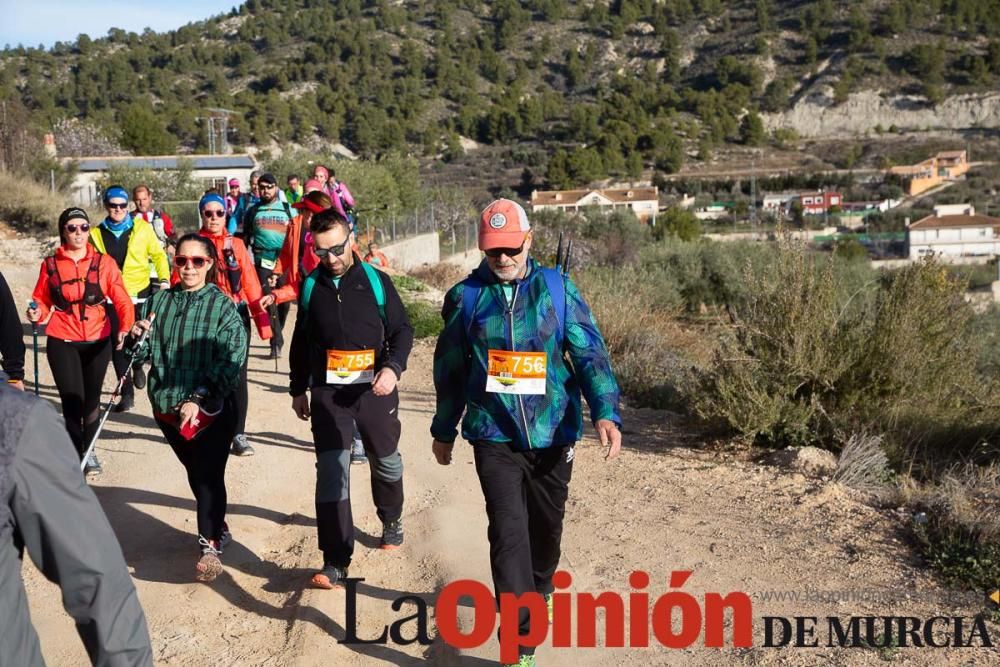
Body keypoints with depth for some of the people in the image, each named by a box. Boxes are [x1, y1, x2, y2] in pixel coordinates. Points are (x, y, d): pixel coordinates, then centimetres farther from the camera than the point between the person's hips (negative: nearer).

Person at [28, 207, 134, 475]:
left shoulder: (104, 262, -4)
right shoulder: (50, 264, -2)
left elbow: (121, 300, -8)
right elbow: (42, 300, 7)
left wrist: (125, 328, -23)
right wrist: (37, 313, -14)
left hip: (98, 341, 1)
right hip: (62, 342, -1)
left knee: (91, 398, 14)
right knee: (72, 400, -3)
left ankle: (89, 450, 33)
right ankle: (76, 453, 13)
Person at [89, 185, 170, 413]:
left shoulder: (142, 227, 0)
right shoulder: (96, 234, 5)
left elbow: (158, 254, 4)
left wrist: (164, 278, -8)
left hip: (140, 292, -1)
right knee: (117, 343, -1)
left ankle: (138, 367, 38)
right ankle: (127, 393, 9)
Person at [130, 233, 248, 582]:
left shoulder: (223, 305, -8)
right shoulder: (159, 301, 5)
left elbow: (230, 361, -14)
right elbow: (147, 353, 13)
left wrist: (198, 398, -22)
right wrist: (139, 338, -10)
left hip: (211, 408, -5)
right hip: (167, 406, 5)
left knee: (208, 475, -8)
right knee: (196, 473, 18)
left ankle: (210, 545, 1)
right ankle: (218, 527, 38)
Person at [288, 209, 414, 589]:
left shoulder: (375, 280, -4)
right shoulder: (311, 286, 3)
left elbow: (402, 329, 0)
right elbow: (301, 341, 14)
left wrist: (392, 367, -17)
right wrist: (297, 388, 16)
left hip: (374, 389, 0)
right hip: (327, 392, 1)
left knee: (386, 462, 16)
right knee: (331, 471, -8)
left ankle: (391, 521, 46)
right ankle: (336, 562, -4)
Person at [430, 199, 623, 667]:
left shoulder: (557, 288, -2)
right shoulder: (465, 297, 1)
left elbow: (590, 353, -6)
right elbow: (449, 369, 11)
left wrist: (606, 411, -20)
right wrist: (444, 429, 17)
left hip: (552, 433, 1)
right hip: (494, 436, -1)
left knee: (546, 525, 17)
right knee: (509, 532, -10)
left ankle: (538, 594, 47)